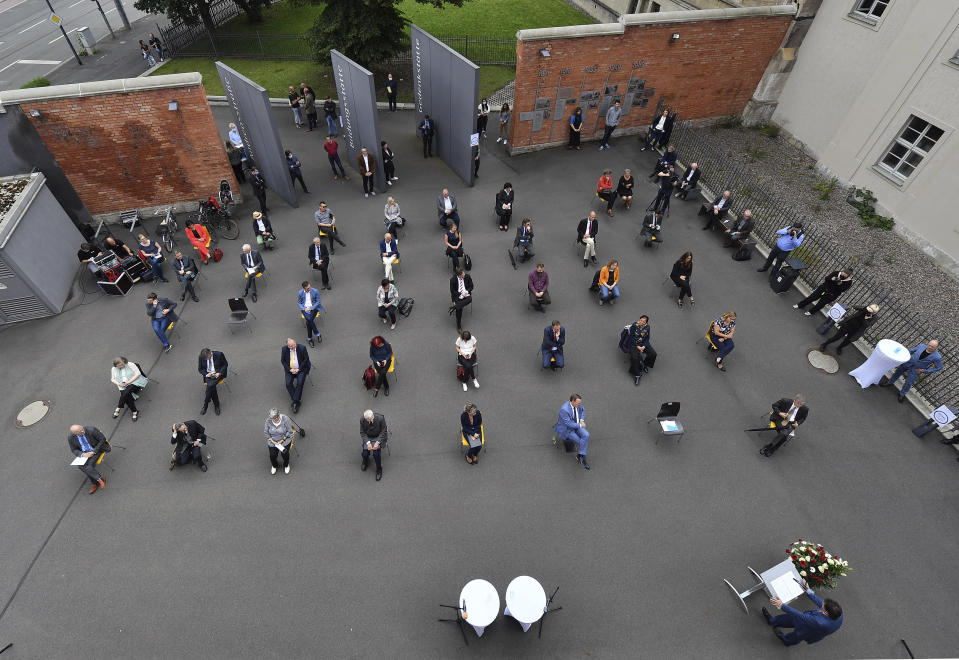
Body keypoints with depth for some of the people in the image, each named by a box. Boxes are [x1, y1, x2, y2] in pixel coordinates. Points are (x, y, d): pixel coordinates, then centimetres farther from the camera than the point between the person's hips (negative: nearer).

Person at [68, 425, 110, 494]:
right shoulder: (70, 438, -10)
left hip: (96, 450, -4)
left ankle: (95, 483, -7)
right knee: (81, 466, -24)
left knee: (89, 466, -26)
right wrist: (82, 454, -19)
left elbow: (103, 439, -14)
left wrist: (93, 451, -21)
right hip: (84, 453, 4)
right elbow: (74, 450, 2)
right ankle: (100, 480, -17)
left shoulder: (92, 430, -24)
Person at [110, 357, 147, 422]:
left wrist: (129, 382, -15)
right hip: (123, 386, 4)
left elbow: (138, 373, -7)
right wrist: (119, 384, -4)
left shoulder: (130, 365, -4)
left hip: (134, 383, -4)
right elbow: (112, 379, 17)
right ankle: (134, 412, -23)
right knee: (127, 396, -28)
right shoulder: (114, 369, 10)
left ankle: (118, 409, -22)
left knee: (126, 392, -35)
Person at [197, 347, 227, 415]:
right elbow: (200, 369, 6)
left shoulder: (219, 354, -14)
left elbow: (225, 364, -1)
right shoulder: (201, 357, -7)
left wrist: (219, 373, -15)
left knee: (210, 385, -30)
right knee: (212, 387, -29)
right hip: (208, 374, 2)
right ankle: (216, 405, -13)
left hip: (218, 373, -2)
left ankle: (205, 405, -12)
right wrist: (206, 374, -13)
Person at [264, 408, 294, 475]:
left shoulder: (285, 419, -21)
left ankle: (286, 465, 15)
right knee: (273, 455, -14)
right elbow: (266, 432, -3)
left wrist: (282, 440, -17)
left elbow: (289, 432, -11)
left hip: (285, 439, -2)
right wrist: (272, 441, -14)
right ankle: (274, 466, 23)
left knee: (284, 453, -20)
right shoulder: (268, 421, -16)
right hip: (272, 440, 2)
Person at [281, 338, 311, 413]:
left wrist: (299, 369, -14)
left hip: (300, 369, -2)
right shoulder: (284, 349, -5)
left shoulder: (302, 348, -12)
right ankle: (297, 402, -15)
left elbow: (306, 359, -7)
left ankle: (295, 402, -20)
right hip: (290, 369, 2)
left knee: (299, 383, -25)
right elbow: (283, 361, 3)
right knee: (288, 384, -21)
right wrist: (290, 369, -10)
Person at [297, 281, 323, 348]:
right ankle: (317, 334, -17)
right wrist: (304, 309, -12)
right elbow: (298, 303, 6)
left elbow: (318, 301, -1)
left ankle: (309, 339, -11)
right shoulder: (300, 293, -1)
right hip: (305, 308, 1)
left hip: (313, 308, -1)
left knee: (308, 322, -27)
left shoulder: (315, 291, -6)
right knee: (309, 319, -30)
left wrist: (311, 308, -14)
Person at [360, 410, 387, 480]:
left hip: (378, 437, -2)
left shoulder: (380, 418, -25)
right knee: (364, 453, -17)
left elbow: (383, 432, -14)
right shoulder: (362, 420, -18)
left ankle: (379, 470, 1)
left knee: (376, 453, -24)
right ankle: (365, 462, 22)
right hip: (367, 437, 2)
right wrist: (368, 443, -20)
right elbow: (362, 432, -7)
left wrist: (377, 442, -24)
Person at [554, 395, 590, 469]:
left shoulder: (577, 403, -10)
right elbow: (569, 424, -28)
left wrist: (582, 420, -1)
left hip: (577, 425, 6)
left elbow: (582, 409, 14)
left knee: (586, 435, -23)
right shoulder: (564, 409, -33)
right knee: (581, 442, -14)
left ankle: (580, 455, -18)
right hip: (566, 429, -6)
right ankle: (582, 458, 16)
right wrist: (580, 425, -15)